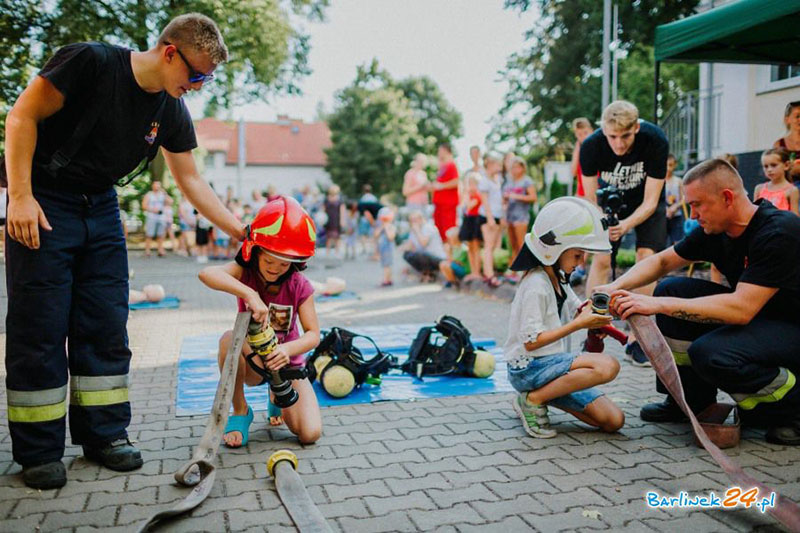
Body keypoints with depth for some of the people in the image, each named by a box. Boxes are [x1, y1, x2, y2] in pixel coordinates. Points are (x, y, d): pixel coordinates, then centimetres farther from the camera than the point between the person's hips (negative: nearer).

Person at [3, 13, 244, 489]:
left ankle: (104, 433, 17)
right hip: (42, 204, -6)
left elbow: (191, 180, 6)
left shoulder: (172, 112, -1)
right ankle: (39, 452, 7)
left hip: (100, 209, 6)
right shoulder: (91, 62, -19)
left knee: (107, 326, 4)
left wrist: (240, 231, 1)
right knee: (40, 329, -4)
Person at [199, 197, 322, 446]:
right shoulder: (245, 273, -17)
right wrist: (249, 294, -52)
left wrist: (287, 349, -37)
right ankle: (240, 412, -13)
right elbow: (206, 274, -39)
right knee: (230, 338, -37)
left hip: (286, 362, 1)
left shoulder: (299, 286, -13)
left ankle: (277, 396, 21)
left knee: (310, 434, -16)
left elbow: (313, 334, -16)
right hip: (252, 363, -1)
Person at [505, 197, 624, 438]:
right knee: (608, 365, -29)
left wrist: (590, 309, -6)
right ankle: (533, 400, -15)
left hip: (553, 364, 9)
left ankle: (542, 395, 9)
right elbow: (531, 341, -23)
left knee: (614, 421, -2)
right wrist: (579, 324, -23)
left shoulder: (558, 279, 12)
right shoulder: (536, 285, -18)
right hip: (528, 369, -9)